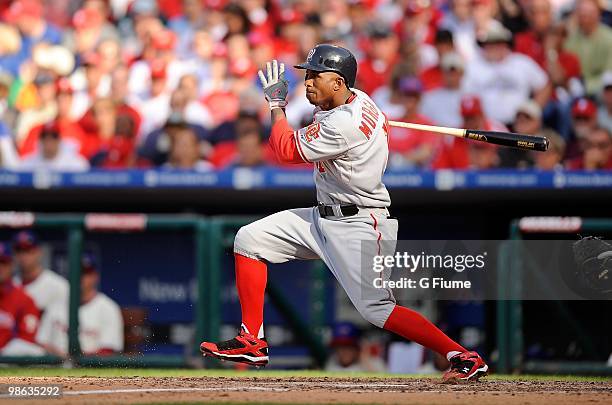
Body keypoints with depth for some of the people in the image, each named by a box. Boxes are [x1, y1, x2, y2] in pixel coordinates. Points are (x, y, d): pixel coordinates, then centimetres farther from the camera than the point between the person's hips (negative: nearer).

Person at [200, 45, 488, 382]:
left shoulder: (343, 125, -26)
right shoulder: (357, 99, 2)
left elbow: (286, 150, -14)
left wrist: (276, 103, 0)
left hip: (357, 227, -10)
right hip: (324, 216, 10)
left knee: (377, 310, -16)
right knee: (249, 239, 6)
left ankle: (465, 357, -11)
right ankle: (252, 342, 8)